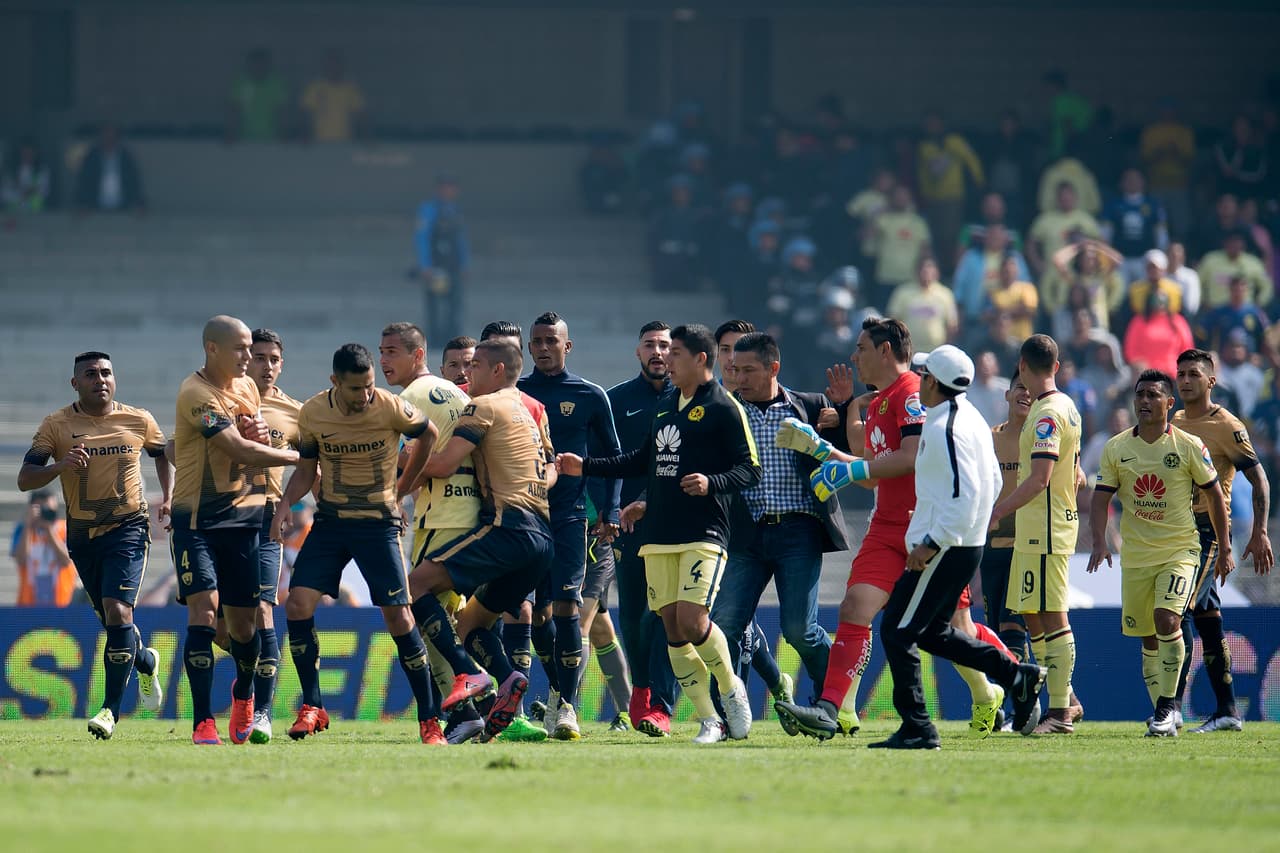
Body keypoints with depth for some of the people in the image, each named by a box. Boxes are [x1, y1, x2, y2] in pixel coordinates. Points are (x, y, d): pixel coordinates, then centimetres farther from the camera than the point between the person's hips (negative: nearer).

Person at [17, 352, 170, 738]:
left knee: (117, 612, -19)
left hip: (128, 528, -2)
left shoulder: (139, 421, -1)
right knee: (112, 620, 12)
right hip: (81, 533, 2)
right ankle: (146, 662, 46)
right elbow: (24, 478, -10)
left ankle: (111, 708, -15)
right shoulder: (57, 425, -4)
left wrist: (168, 497, 6)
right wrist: (60, 465, -29)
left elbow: (162, 452, 20)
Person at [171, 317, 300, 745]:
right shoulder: (197, 393, -17)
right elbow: (238, 449, -23)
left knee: (243, 620, 8)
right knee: (203, 607, -17)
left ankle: (243, 695, 37)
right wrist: (301, 457, -13)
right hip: (197, 518, -6)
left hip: (242, 516, 6)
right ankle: (203, 722, -17)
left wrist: (261, 435, -4)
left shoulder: (247, 387, 9)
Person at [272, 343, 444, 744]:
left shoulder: (392, 408, -14)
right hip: (329, 522, 3)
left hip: (379, 523, -3)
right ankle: (312, 707, 2)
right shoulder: (312, 413, -6)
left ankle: (429, 720, 1)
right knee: (297, 605, -11)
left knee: (398, 617, -8)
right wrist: (285, 504, -10)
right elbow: (306, 470, 8)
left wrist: (401, 487, 7)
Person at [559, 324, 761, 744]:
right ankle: (709, 720, 6)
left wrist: (711, 483, -26)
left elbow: (750, 470, -9)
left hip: (704, 535, -7)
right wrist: (586, 467, 28)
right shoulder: (665, 403, 17)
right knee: (672, 628, 0)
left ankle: (732, 689, 7)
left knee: (692, 621, -18)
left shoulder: (723, 407, -5)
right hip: (659, 535, 7)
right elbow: (644, 460, 29)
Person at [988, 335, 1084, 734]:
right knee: (1033, 616, 13)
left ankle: (1061, 713, -7)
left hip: (1045, 531, -10)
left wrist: (998, 511, -21)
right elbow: (1075, 476, 23)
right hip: (1035, 531, 10)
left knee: (1052, 617, -8)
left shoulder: (1047, 413, -15)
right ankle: (1065, 701, 17)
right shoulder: (1066, 408, 15)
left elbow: (1039, 479, -23)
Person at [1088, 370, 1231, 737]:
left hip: (1179, 550, -3)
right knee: (1148, 637, 7)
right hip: (1135, 554, 3)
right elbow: (1101, 498, 4)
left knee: (1167, 620, -22)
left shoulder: (1189, 446, -5)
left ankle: (1166, 707, -13)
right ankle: (1163, 712, 21)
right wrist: (1099, 541, -12)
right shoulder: (1116, 448, 2)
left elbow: (1214, 496, 3)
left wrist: (1224, 548, 3)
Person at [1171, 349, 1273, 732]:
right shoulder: (1174, 424, 14)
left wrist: (1260, 533, -16)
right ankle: (1227, 711, 13)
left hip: (1208, 529, -7)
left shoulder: (1226, 426, -7)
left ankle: (1173, 704, -21)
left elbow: (1259, 480, -9)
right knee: (1206, 617, 9)